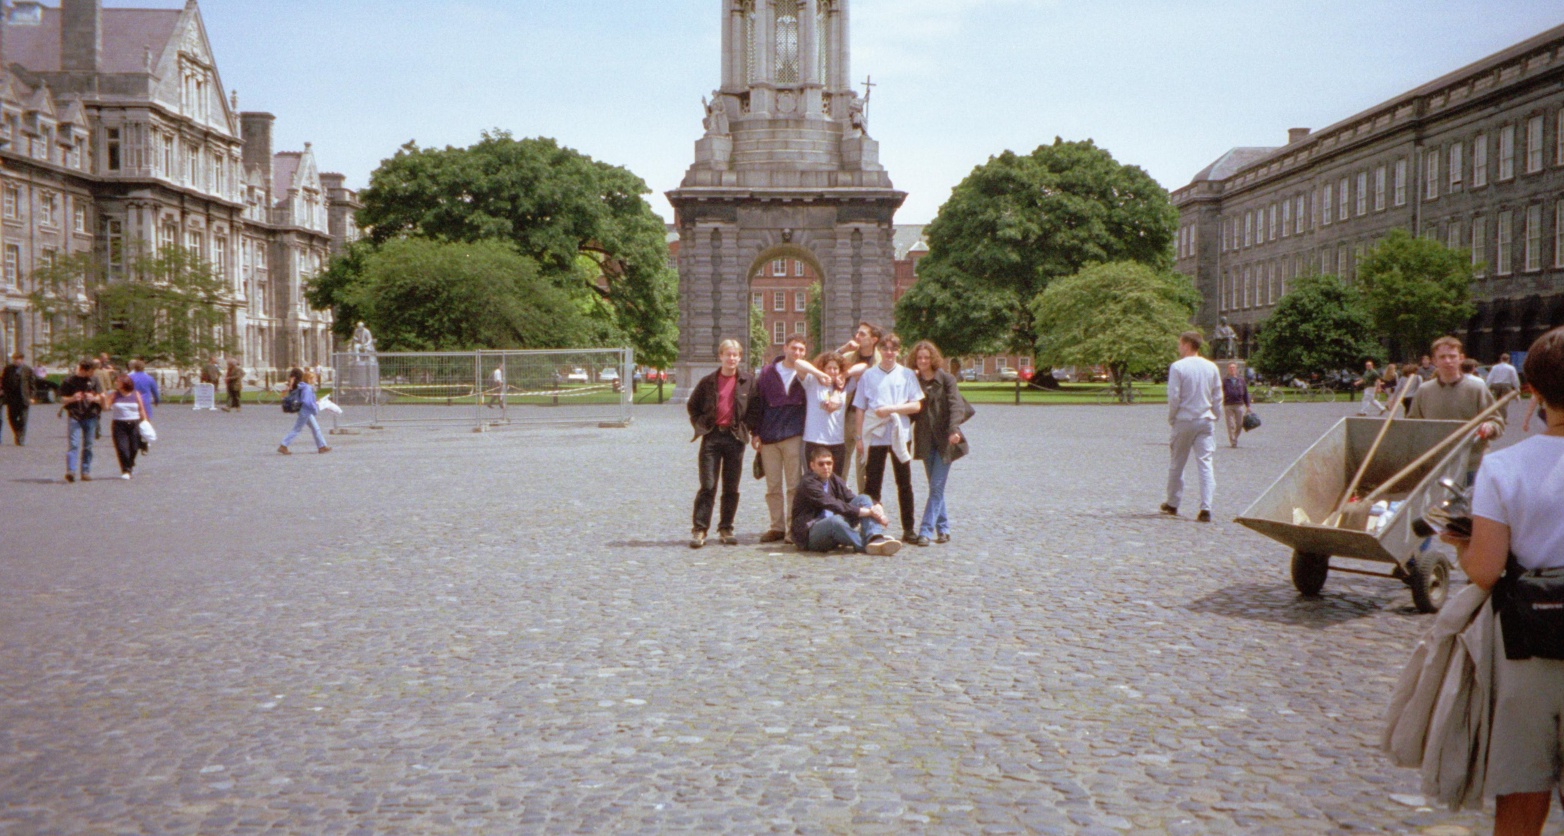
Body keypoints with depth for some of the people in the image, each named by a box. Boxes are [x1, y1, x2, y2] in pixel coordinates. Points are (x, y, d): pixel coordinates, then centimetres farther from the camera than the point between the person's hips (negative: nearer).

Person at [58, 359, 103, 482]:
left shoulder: (94, 380, 10)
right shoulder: (69, 381, 1)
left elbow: (101, 397, 12)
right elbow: (62, 399, 3)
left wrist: (94, 398, -9)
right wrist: (72, 398, -17)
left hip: (90, 416, 3)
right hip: (74, 416, -3)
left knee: (88, 446, 5)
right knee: (73, 444, -13)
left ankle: (86, 472, 9)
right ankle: (70, 471, -19)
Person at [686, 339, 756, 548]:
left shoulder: (748, 380, 3)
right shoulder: (708, 381, 4)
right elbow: (692, 406, 14)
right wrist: (701, 424, 4)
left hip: (735, 438, 1)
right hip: (712, 437, 0)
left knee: (731, 488, 6)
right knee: (708, 486, -5)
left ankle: (726, 529, 16)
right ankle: (699, 529, -3)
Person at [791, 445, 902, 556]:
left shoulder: (834, 480, 12)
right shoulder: (808, 483, -14)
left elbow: (851, 499, 5)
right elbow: (833, 505, -26)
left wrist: (876, 506, -16)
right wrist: (866, 511, -29)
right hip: (809, 536, -8)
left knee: (863, 499, -8)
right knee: (835, 520, -42)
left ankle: (876, 539, -31)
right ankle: (866, 546, -27)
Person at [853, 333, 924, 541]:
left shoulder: (907, 375, 5)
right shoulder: (868, 375, 7)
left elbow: (916, 406, -1)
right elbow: (860, 408, 6)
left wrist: (890, 409, -12)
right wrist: (860, 436, 0)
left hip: (900, 435, 0)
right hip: (874, 436, 0)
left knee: (904, 484, 6)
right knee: (872, 484, 0)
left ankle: (908, 528, 13)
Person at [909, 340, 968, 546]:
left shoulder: (946, 379, -3)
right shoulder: (914, 382, 7)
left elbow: (955, 405, -12)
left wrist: (953, 429, -27)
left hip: (944, 440, -4)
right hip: (925, 441, 4)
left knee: (937, 487, -7)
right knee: (936, 487, 9)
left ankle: (926, 531, -9)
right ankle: (943, 529, 17)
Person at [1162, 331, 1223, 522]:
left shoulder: (1177, 367, -9)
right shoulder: (1211, 367, 3)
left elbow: (1173, 397, -10)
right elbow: (1218, 397, 6)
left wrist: (1171, 419, 2)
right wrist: (1212, 415, 16)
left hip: (1184, 421, -2)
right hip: (1206, 421, 3)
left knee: (1177, 463, 12)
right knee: (1206, 463, -1)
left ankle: (1172, 504, 23)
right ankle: (1205, 508, -11)